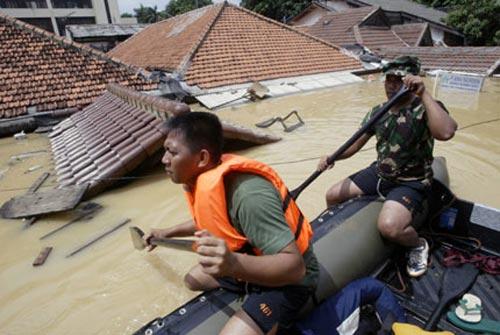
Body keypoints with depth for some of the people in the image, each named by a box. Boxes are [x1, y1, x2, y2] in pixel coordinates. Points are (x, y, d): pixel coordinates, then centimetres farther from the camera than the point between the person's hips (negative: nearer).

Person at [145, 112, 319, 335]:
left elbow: (295, 266, -37)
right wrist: (168, 233, 20)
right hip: (252, 260, 8)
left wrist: (234, 265, -52)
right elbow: (211, 222, 14)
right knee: (193, 280, 20)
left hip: (289, 278, -8)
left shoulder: (247, 195, -37)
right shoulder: (201, 178, -8)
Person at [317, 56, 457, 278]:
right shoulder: (378, 112, 2)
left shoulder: (426, 109, -16)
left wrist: (424, 94, -35)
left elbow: (446, 132, -38)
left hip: (411, 183, -6)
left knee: (388, 226, -31)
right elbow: (355, 144, 5)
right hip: (380, 173, 6)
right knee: (333, 195, 2)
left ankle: (418, 245, 6)